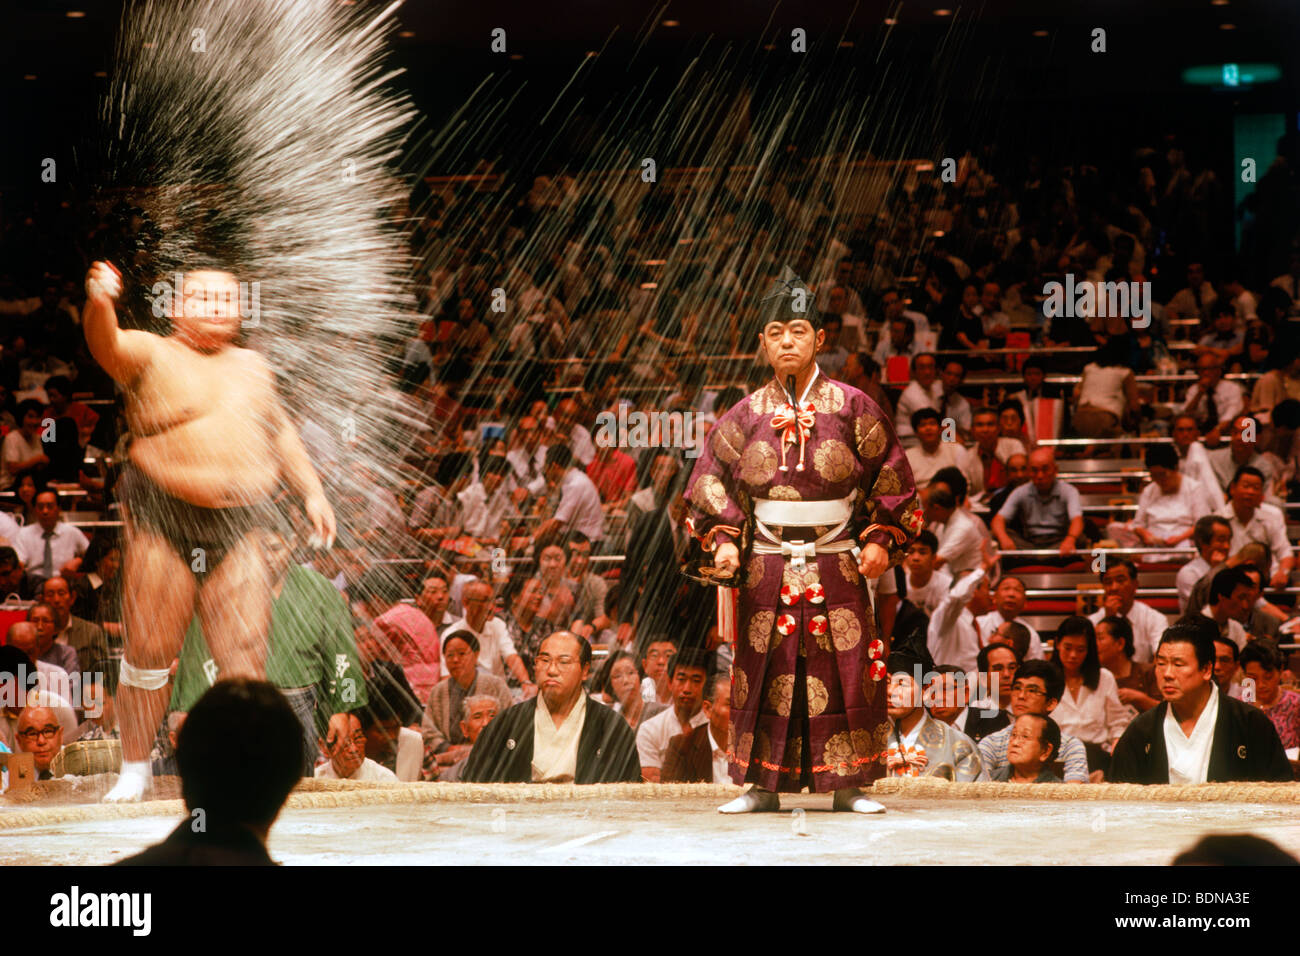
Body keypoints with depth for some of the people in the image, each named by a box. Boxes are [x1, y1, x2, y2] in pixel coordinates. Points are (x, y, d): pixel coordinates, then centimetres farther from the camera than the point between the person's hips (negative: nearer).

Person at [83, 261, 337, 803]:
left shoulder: (253, 368, 18)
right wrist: (99, 305, -42)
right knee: (148, 652, 0)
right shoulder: (152, 356, 1)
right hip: (164, 528, -4)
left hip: (237, 531, 4)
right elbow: (107, 346, -20)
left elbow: (280, 434, 30)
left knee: (247, 656, -2)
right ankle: (134, 771, 15)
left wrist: (311, 492, 21)